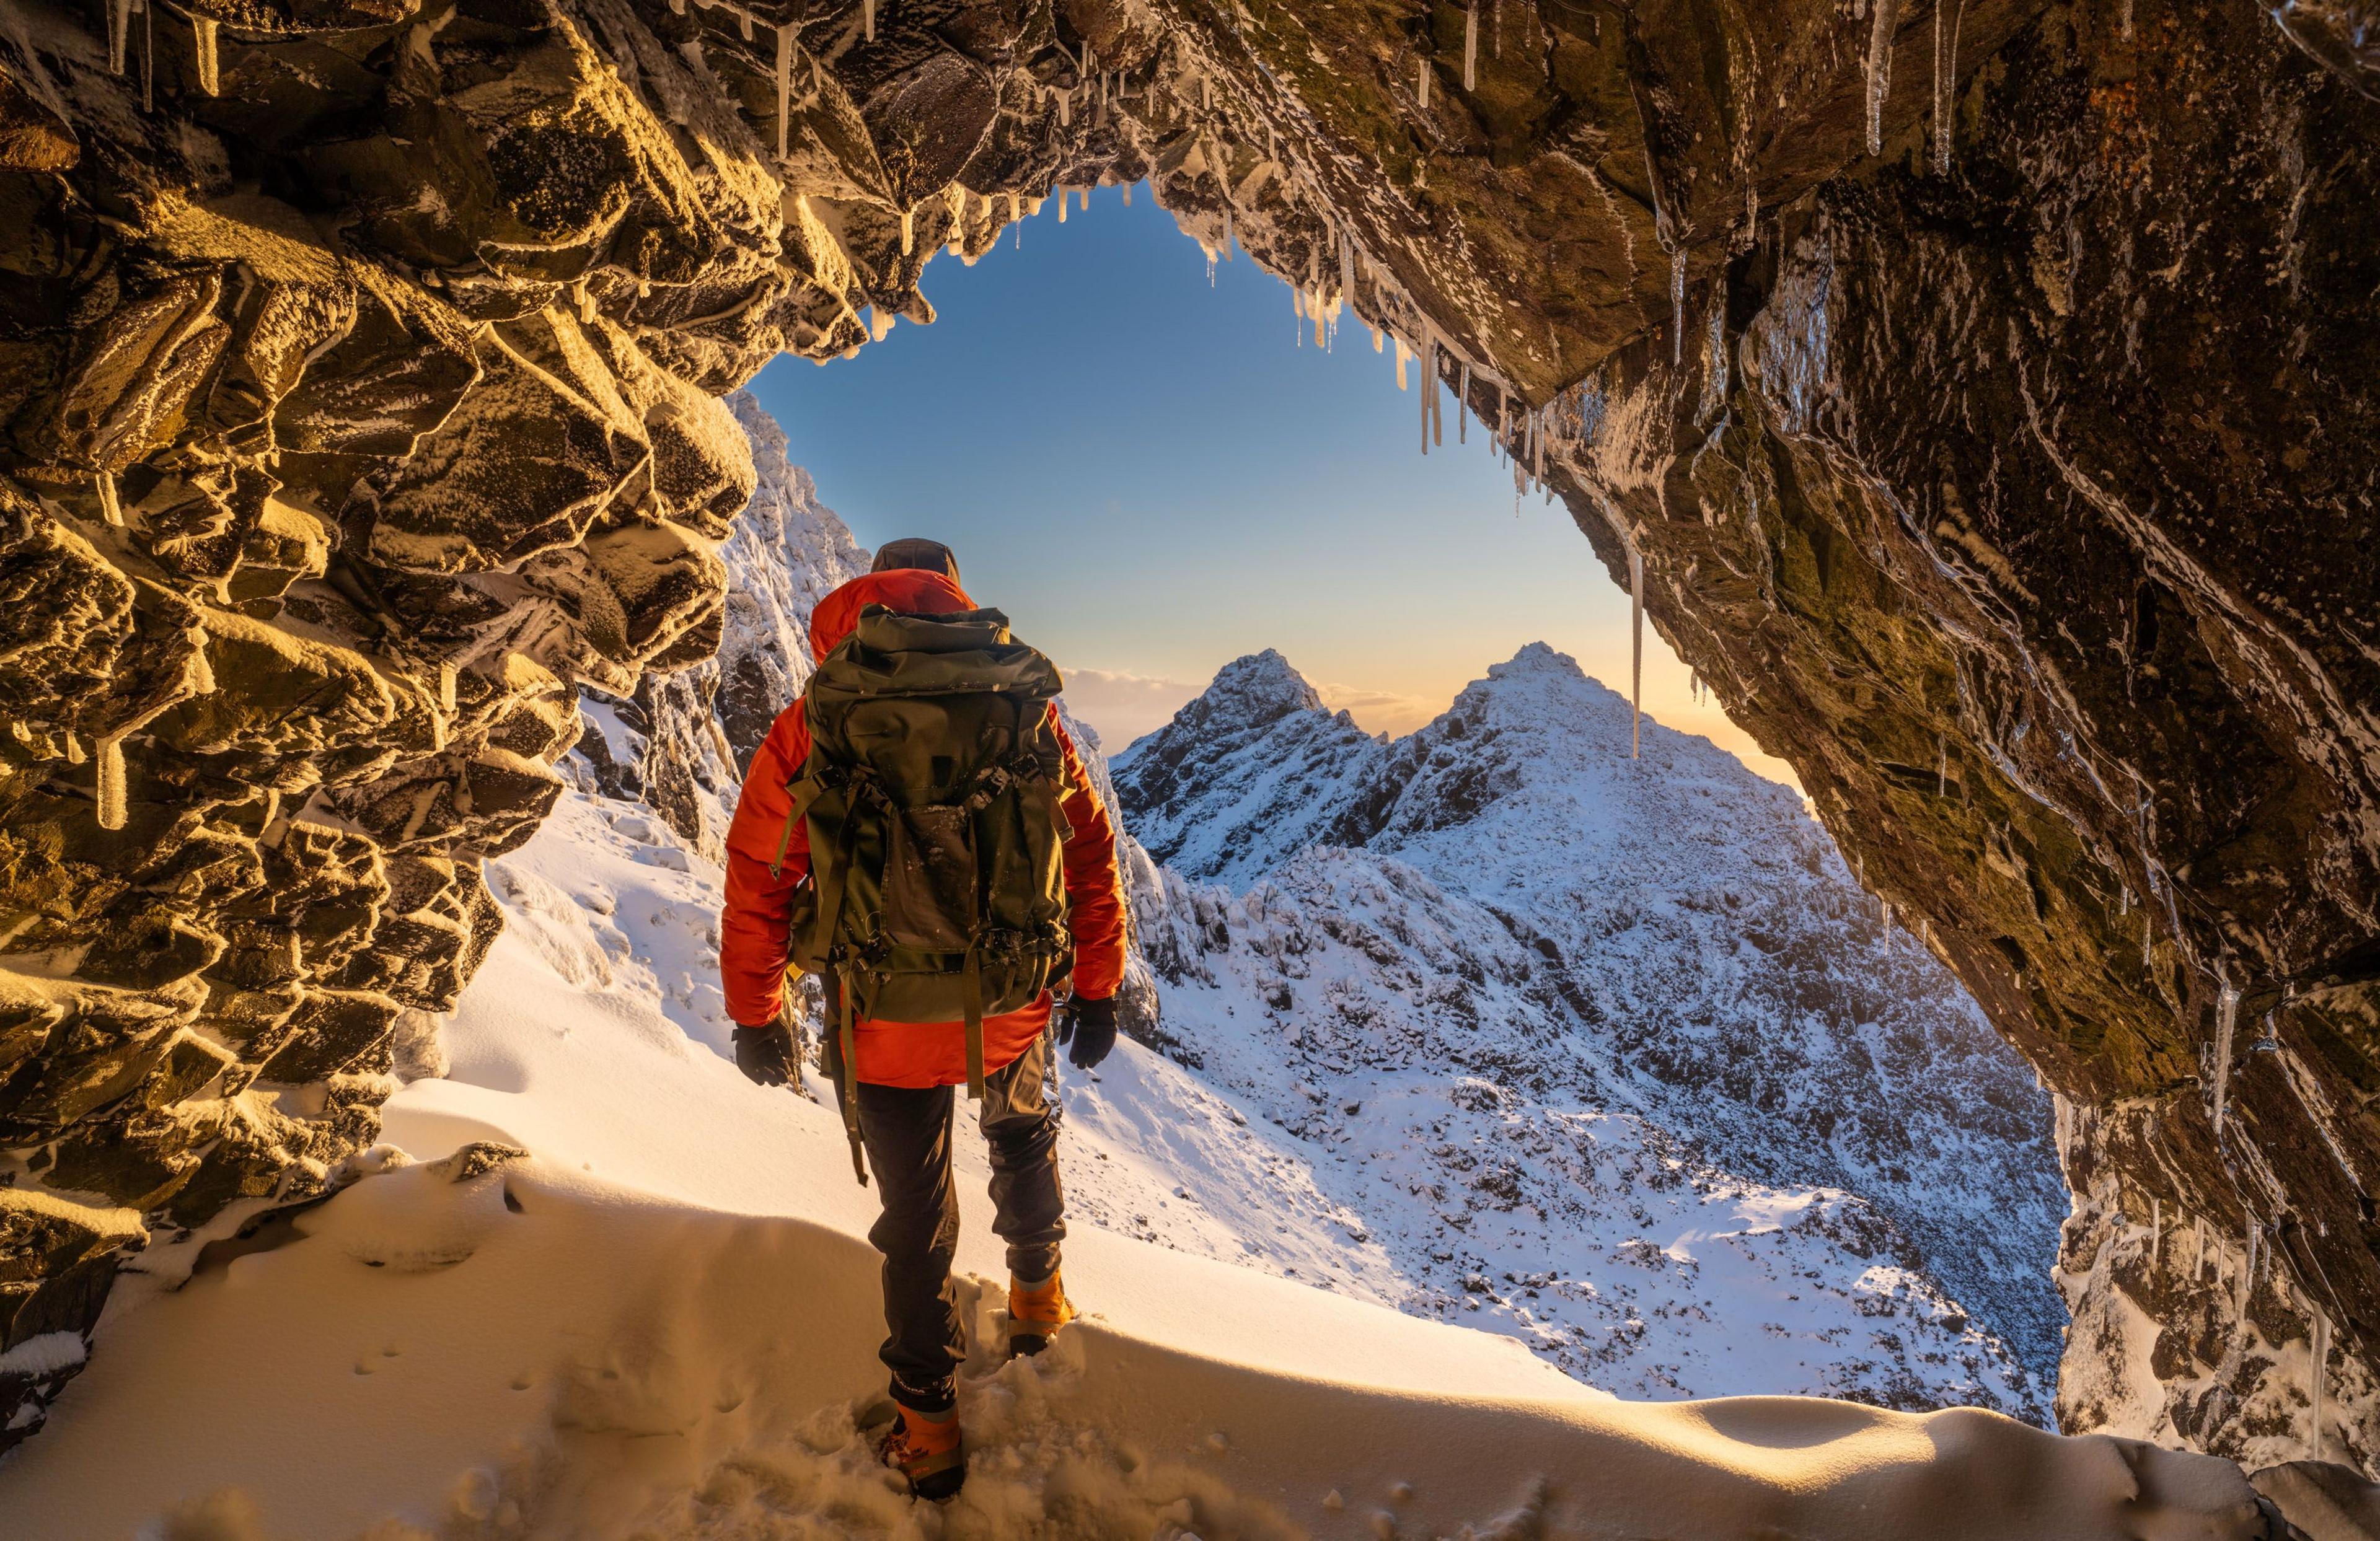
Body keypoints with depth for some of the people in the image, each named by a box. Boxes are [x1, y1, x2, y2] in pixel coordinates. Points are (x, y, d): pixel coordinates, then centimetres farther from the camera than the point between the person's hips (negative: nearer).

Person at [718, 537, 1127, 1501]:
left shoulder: (813, 722, -6)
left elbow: (758, 878, -3)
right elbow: (1091, 850, 0)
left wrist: (756, 1015, 9)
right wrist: (1097, 987, 10)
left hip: (886, 1026, -1)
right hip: (1013, 1011, 2)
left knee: (917, 1214, 18)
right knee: (1023, 1134, 33)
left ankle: (929, 1423, 31)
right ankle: (1037, 1294, 51)